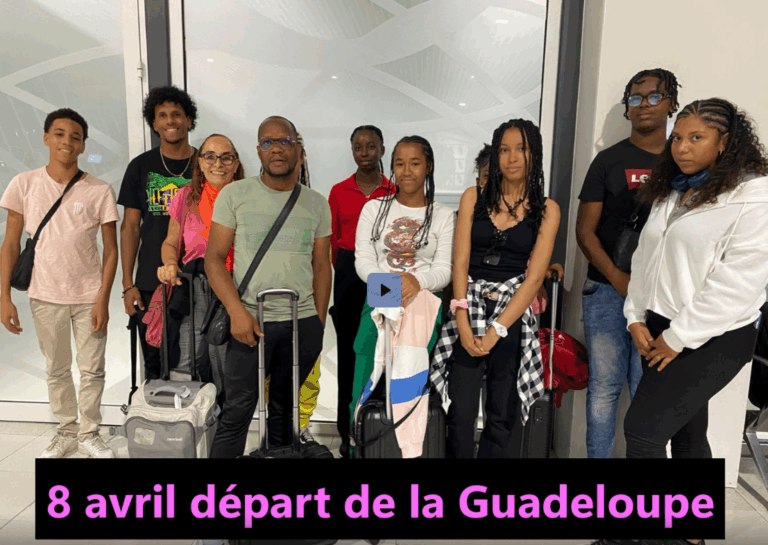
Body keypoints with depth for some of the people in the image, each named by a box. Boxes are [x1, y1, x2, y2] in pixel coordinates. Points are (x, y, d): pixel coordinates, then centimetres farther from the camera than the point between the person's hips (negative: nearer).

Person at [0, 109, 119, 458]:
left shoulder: (99, 191, -4)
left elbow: (111, 249, -3)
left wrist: (103, 299, -9)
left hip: (89, 296, -1)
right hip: (45, 295, 1)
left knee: (92, 370, 5)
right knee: (56, 370, 14)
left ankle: (88, 433, 24)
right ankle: (66, 433, 30)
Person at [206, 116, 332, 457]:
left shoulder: (316, 203, 8)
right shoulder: (234, 194, 1)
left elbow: (321, 267, 9)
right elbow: (214, 257, -1)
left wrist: (319, 326, 4)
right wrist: (237, 312, -13)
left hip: (303, 322, 2)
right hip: (250, 321, -2)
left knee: (284, 407, 13)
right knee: (238, 409, 0)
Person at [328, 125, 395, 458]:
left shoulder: (397, 192, 2)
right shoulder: (338, 191, 4)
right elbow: (333, 239, 9)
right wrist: (344, 269, 11)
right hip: (348, 274, 1)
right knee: (349, 353, 6)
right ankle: (349, 431, 19)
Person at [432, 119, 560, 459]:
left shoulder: (547, 210, 4)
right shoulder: (473, 198, 7)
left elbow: (535, 276, -5)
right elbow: (460, 261, -1)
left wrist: (496, 330, -13)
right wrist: (463, 322, -12)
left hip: (513, 314, 0)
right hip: (469, 308, 1)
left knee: (504, 415, 7)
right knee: (460, 413, -2)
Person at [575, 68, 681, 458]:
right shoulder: (610, 160, 5)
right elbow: (585, 231, 1)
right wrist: (618, 279, -10)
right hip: (607, 290, -1)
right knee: (605, 385, 4)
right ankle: (598, 456, 19)